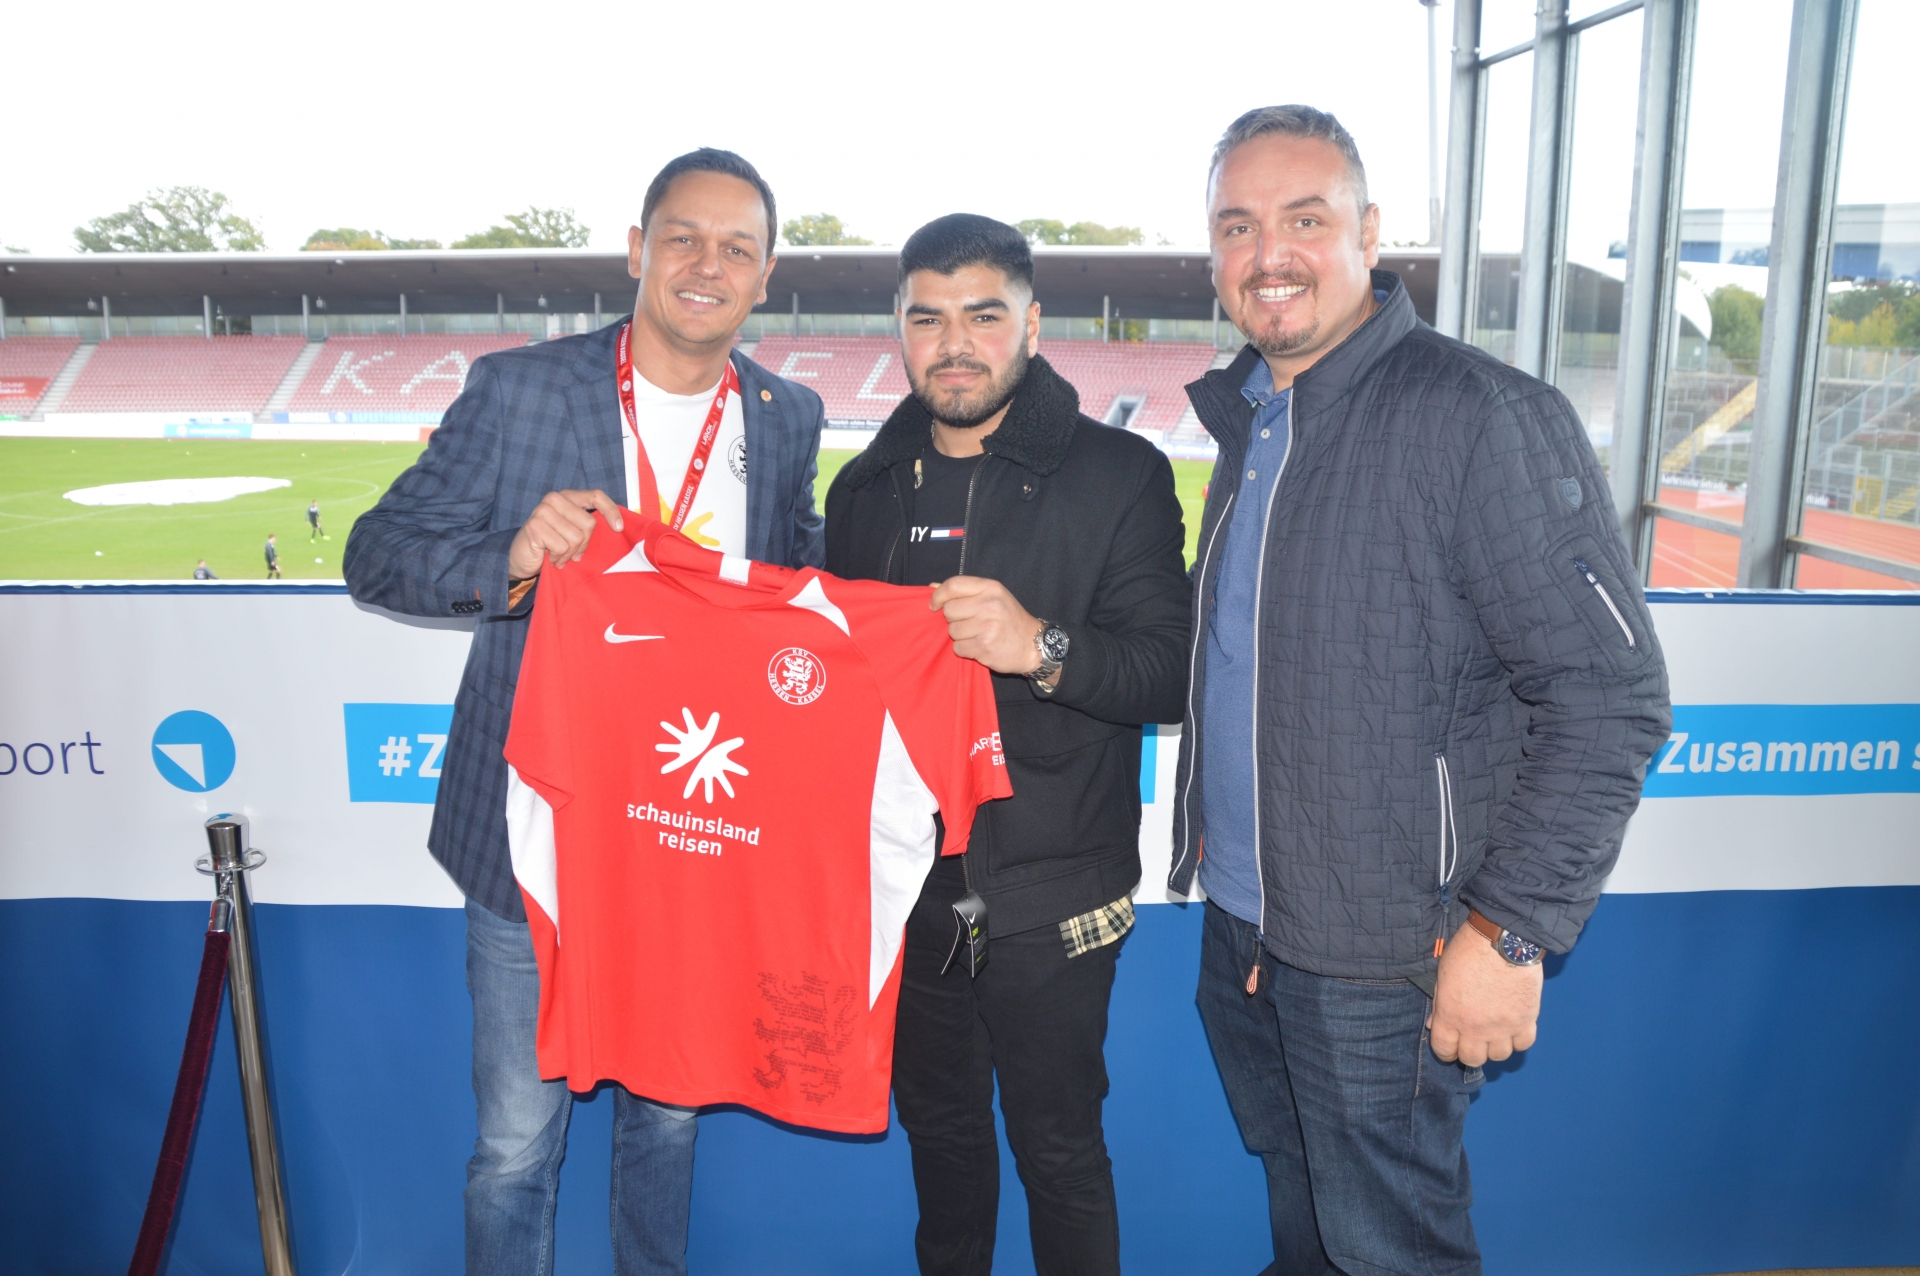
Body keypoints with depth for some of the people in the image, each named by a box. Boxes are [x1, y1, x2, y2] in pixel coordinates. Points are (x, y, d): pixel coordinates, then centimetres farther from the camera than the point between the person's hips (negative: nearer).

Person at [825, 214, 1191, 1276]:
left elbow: (1174, 671, -12)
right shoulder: (867, 489, 8)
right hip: (904, 880, 5)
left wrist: (1043, 647, -29)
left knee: (1058, 1148, 9)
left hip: (1047, 893, -4)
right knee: (937, 1125, 22)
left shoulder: (1118, 475, -7)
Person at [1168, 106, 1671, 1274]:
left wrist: (1510, 929, -20)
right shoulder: (1247, 417, 7)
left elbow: (1609, 694, -19)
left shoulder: (1486, 418, -18)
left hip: (1383, 958, -7)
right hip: (1241, 920, 7)